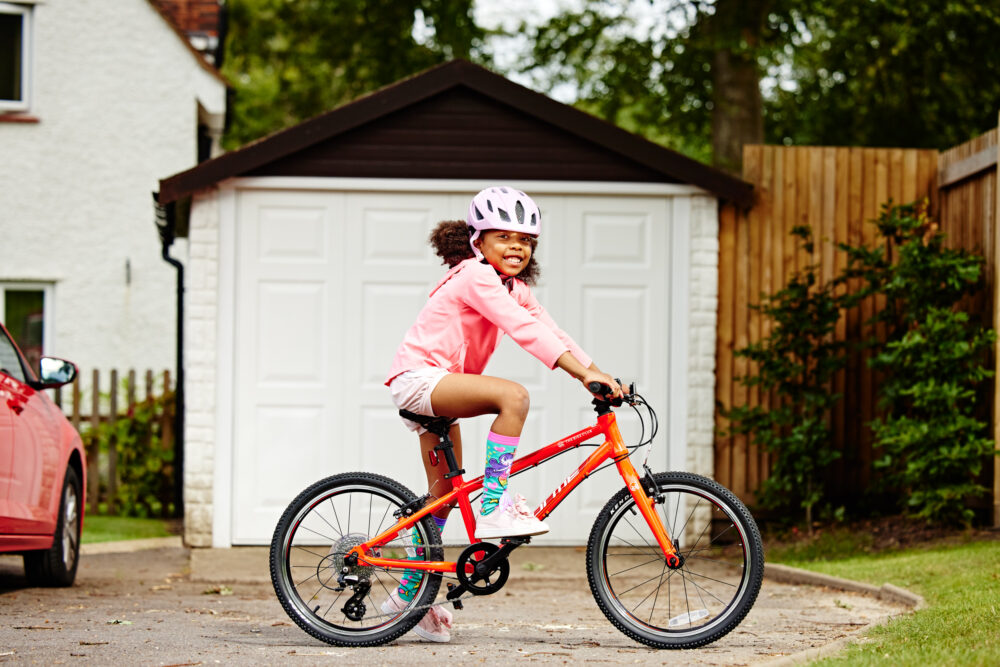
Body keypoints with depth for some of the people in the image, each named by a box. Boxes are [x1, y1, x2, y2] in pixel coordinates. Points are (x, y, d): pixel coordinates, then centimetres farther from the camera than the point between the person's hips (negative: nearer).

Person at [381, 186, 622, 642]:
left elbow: (547, 328, 5)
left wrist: (597, 373, -7)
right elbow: (525, 330, -26)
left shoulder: (513, 288, 13)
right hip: (419, 377, -10)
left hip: (435, 389, 10)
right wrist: (583, 373, -31)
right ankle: (494, 506, -27)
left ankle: (409, 593, 24)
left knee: (444, 493, 13)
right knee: (513, 396, -29)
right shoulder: (476, 276, -16)